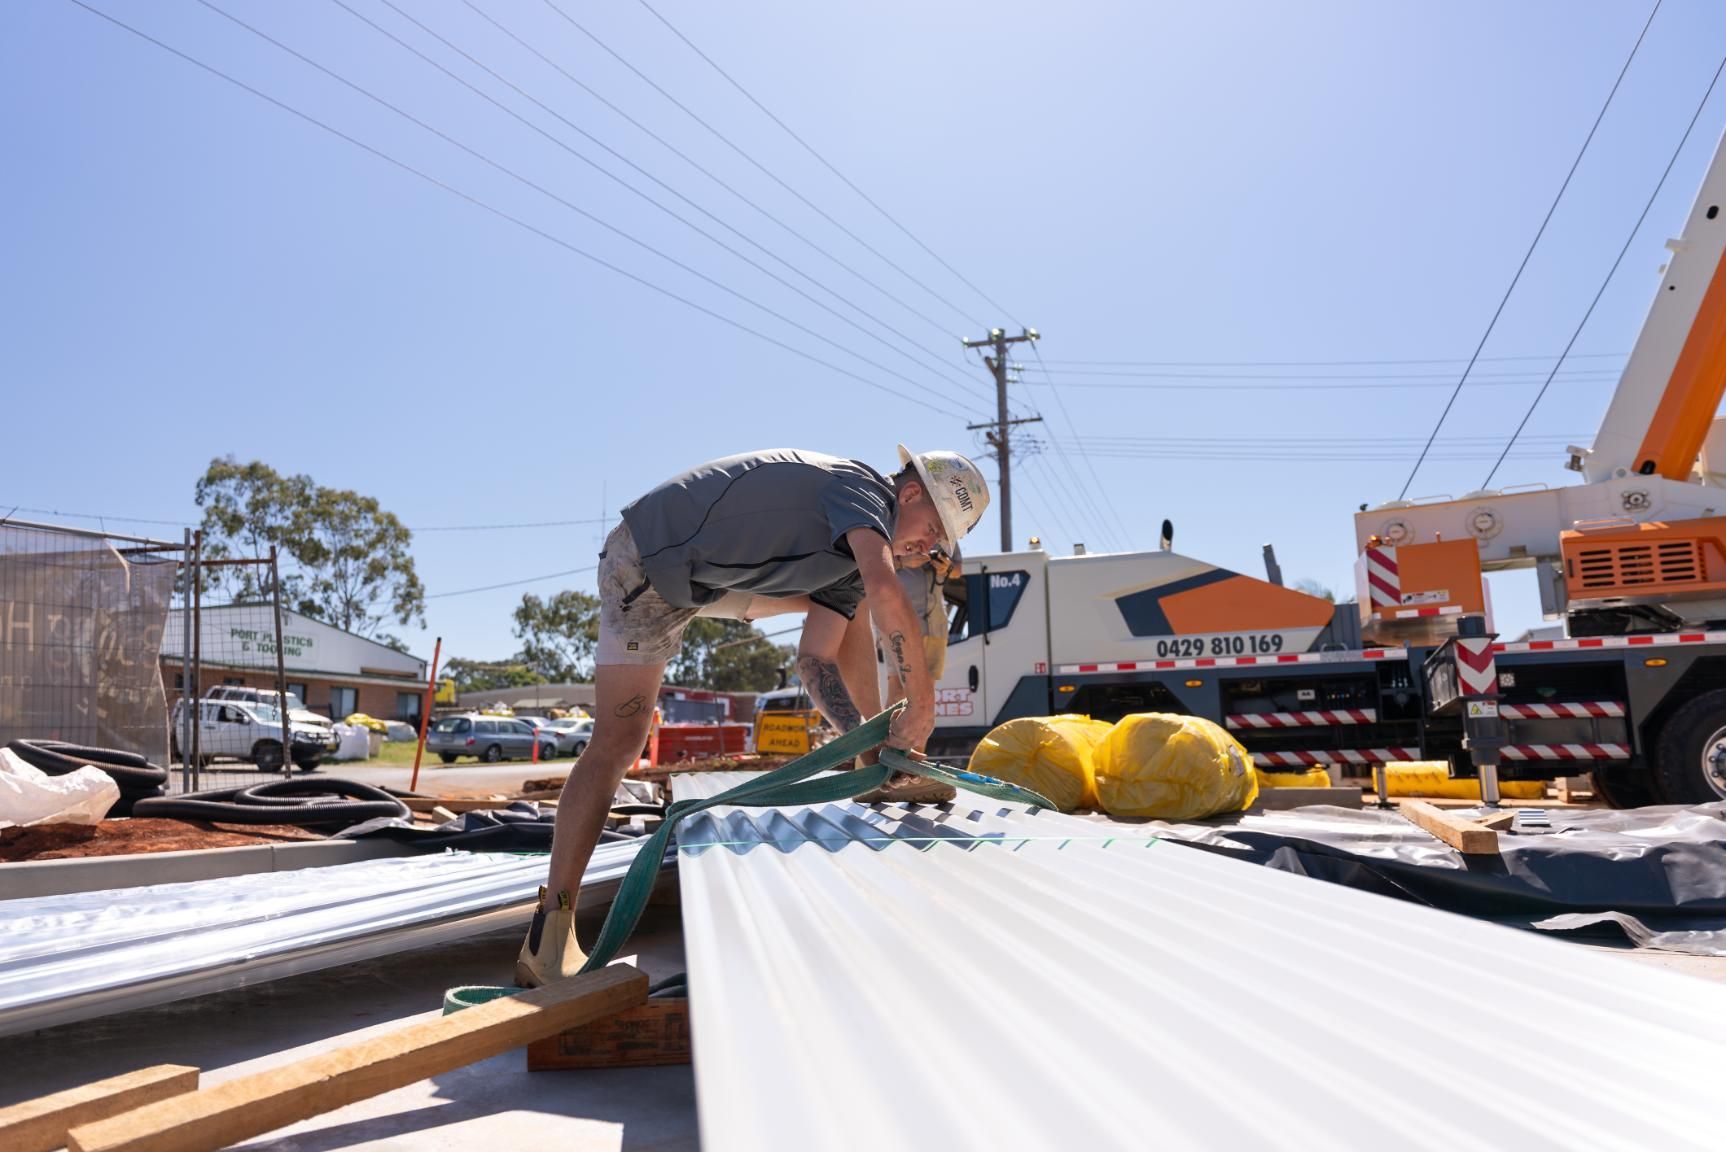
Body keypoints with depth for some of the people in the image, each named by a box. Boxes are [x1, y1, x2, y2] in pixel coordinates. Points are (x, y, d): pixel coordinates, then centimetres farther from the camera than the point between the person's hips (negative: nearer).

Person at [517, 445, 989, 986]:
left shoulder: (852, 564, 8)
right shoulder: (865, 487, -18)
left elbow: (813, 658, 0)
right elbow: (886, 591, -38)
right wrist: (921, 702, -32)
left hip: (712, 576, 10)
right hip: (648, 564, -10)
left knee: (846, 598, 16)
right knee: (617, 742, -13)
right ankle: (548, 938, -8)